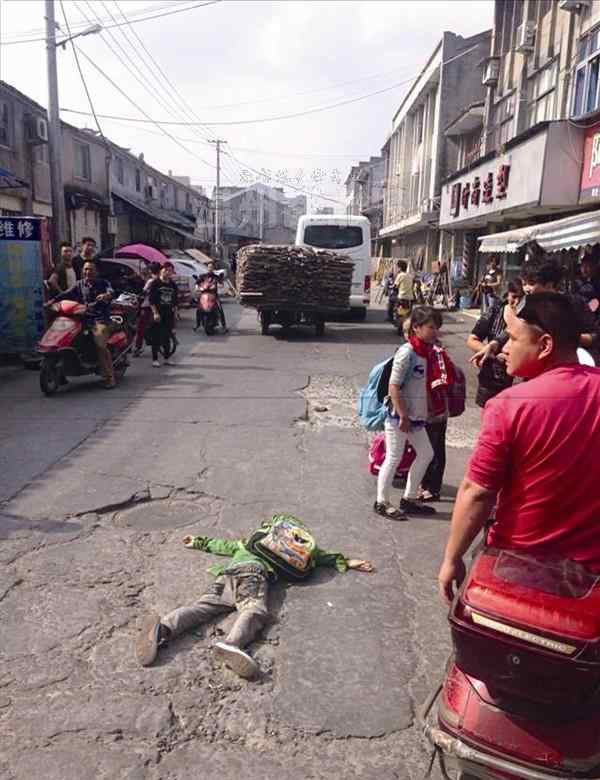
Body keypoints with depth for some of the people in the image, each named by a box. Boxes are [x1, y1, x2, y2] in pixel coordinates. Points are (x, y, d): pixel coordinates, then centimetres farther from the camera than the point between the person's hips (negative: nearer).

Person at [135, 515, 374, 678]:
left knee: (204, 605, -13)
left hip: (227, 572, 5)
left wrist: (198, 542, 67)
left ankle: (163, 628, -40)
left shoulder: (248, 542, 43)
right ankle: (232, 643, -58)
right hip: (253, 571, -5)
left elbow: (223, 545, 52)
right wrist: (345, 561, 46)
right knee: (255, 609, -26)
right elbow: (317, 556, 36)